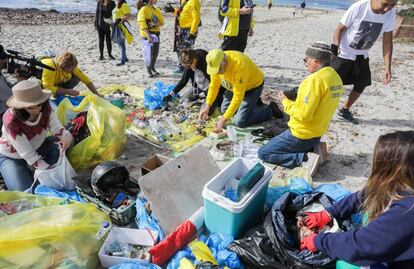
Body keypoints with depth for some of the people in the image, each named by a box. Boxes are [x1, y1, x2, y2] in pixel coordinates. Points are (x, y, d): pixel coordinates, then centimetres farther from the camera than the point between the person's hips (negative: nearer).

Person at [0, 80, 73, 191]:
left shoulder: (45, 108, -22)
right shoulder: (11, 121, -35)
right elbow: (28, 155, -31)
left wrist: (67, 136, -44)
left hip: (36, 147, 5)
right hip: (11, 157, -5)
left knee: (63, 142, -20)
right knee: (25, 191, -21)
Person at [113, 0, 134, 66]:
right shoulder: (116, 6, 18)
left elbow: (130, 16, -17)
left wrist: (121, 19, -25)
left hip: (121, 26, -9)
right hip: (116, 27, 9)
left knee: (121, 43, -11)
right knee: (119, 42, 14)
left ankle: (122, 61, -9)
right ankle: (124, 58, 25)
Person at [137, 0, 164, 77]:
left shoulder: (156, 9, 12)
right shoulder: (143, 10, -10)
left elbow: (161, 21, 6)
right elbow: (142, 24, -19)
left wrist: (155, 24, -16)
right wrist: (148, 36, -29)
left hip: (156, 34, 7)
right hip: (148, 34, -7)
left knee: (155, 53, 10)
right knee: (149, 53, -7)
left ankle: (153, 68, 25)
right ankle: (149, 70, 6)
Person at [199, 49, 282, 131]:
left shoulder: (239, 65, -38)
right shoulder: (216, 63, -18)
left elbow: (238, 96, -36)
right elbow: (214, 84, -4)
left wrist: (224, 118, -35)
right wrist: (207, 106, -12)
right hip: (234, 85, 7)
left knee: (240, 122, -13)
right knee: (224, 110, 14)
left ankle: (269, 110, 5)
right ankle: (253, 103, 25)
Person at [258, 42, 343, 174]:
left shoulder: (315, 79, -24)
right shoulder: (336, 77, 4)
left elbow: (303, 114, -27)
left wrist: (285, 101, -12)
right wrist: (300, 96, 6)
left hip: (301, 135, -9)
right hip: (317, 134, 9)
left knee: (263, 153, 1)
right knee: (275, 143, 28)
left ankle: (305, 158, -9)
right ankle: (314, 149, 11)